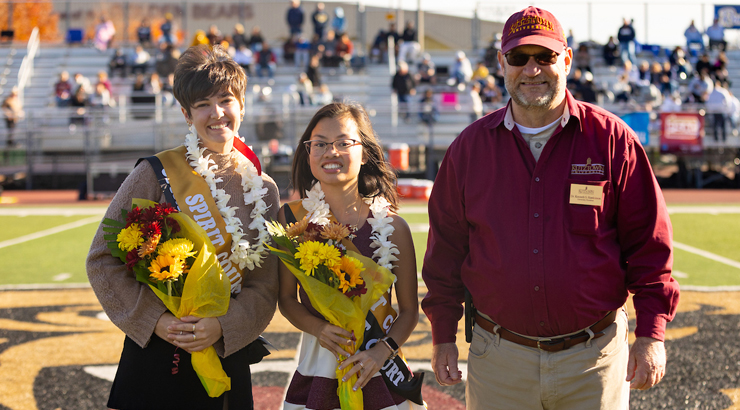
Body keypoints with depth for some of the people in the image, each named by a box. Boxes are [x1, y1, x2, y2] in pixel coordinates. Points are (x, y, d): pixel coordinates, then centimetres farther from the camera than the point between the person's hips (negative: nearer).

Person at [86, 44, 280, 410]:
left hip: (226, 355, 3)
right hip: (156, 355, -3)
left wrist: (222, 326, -15)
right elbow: (103, 258, -6)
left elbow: (265, 286, 2)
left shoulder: (263, 190, 4)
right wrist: (152, 318, -16)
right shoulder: (156, 174, -6)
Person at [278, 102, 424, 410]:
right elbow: (286, 298, 4)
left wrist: (382, 351, -16)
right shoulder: (291, 218, -2)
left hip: (378, 374, -1)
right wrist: (318, 329, -14)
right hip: (317, 367, 1)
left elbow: (409, 310, 0)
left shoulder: (392, 226, -6)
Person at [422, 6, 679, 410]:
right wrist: (443, 335, 8)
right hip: (497, 360, 1)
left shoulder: (612, 139, -2)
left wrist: (651, 333, -3)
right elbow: (446, 247, 9)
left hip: (594, 359, -1)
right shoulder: (470, 147, 4)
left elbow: (648, 242, 0)